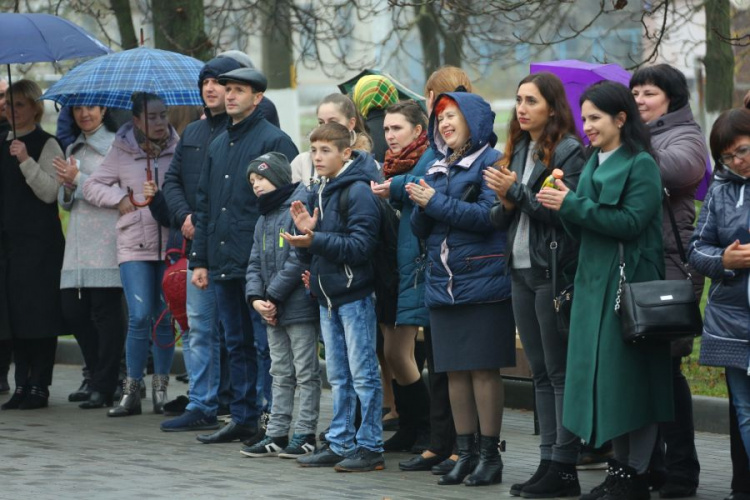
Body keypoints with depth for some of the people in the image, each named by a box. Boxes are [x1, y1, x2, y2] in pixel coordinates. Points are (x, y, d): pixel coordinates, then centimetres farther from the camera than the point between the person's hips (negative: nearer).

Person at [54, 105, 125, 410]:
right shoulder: (73, 150, 20)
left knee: (105, 312, -8)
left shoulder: (114, 145, -2)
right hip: (78, 242, 7)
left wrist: (79, 179, -12)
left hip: (106, 240, -7)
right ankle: (96, 377, 19)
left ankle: (104, 387, -5)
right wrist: (67, 187, -1)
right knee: (72, 312, 5)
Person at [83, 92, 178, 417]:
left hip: (171, 244, 1)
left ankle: (161, 388, 16)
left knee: (165, 318, 3)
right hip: (135, 245, -1)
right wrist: (120, 199, -2)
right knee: (139, 317, -9)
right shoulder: (121, 153, 4)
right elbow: (91, 185, 12)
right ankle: (131, 392, 1)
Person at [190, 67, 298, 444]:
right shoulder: (219, 144, 17)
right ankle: (243, 419, 17)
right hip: (223, 264, 8)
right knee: (236, 343, 11)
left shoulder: (274, 141, -7)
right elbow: (204, 204, 21)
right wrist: (200, 260, 16)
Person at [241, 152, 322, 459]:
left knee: (305, 373, -1)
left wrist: (273, 296, -15)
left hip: (299, 306, -9)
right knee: (280, 374, 12)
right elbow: (256, 262, 14)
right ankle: (276, 435, 16)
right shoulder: (264, 218, 17)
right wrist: (256, 298, -3)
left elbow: (299, 260, -18)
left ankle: (305, 434, 3)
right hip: (272, 311, 9)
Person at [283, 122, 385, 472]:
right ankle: (340, 444, 19)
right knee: (338, 377, 13)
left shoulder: (358, 191, -12)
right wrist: (305, 232, -3)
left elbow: (361, 245, -21)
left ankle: (370, 447, 1)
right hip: (327, 297, 9)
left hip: (355, 295, -9)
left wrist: (316, 240, -26)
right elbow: (310, 254, 17)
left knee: (363, 374, -4)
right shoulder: (319, 194, 14)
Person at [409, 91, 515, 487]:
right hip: (443, 285, 7)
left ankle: (490, 454, -1)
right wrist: (422, 207, -5)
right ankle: (465, 451, 13)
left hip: (483, 280, -7)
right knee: (454, 369, 7)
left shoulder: (490, 162, -4)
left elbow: (487, 216, -16)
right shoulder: (437, 169, 18)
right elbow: (420, 229, 16)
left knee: (484, 368, -6)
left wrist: (436, 202, -12)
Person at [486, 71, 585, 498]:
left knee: (561, 372, -4)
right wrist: (504, 204, -4)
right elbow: (502, 220, 17)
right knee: (541, 373, 10)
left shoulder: (569, 151, -9)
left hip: (554, 272, -8)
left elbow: (566, 211, -18)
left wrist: (516, 191, -14)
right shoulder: (518, 151, 15)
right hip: (523, 271, 8)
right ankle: (548, 462, 14)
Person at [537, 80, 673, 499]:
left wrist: (573, 205, -17)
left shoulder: (641, 165, -7)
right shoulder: (593, 165, 16)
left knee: (631, 375, -6)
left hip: (630, 281, -7)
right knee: (602, 376, 6)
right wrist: (565, 206, -3)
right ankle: (620, 466, 12)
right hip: (594, 282, 7)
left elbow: (631, 222, -17)